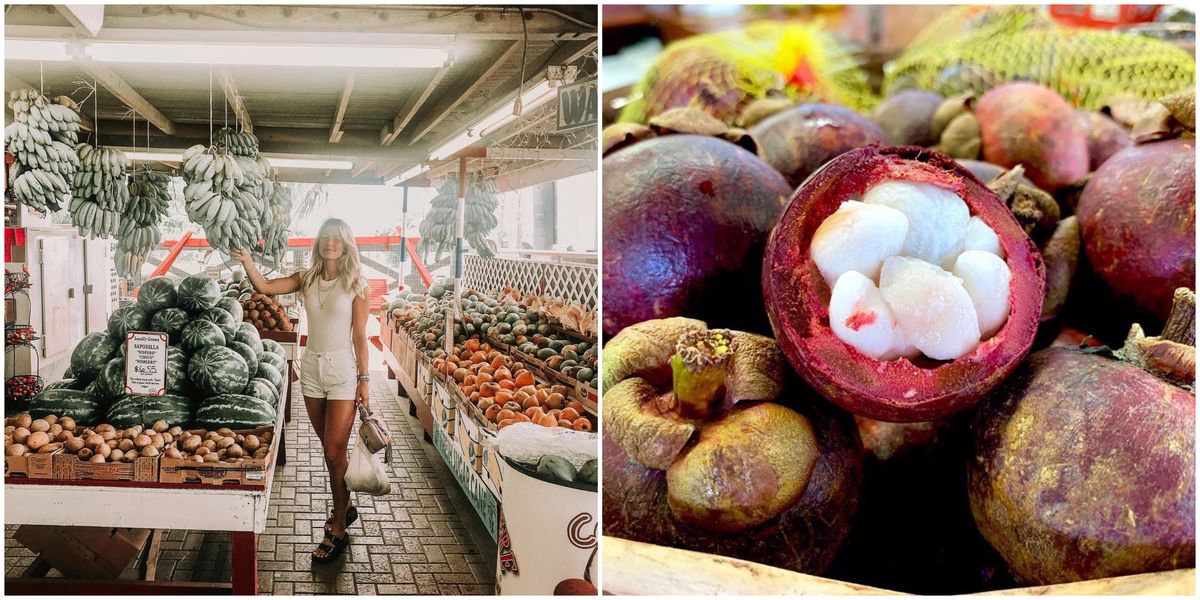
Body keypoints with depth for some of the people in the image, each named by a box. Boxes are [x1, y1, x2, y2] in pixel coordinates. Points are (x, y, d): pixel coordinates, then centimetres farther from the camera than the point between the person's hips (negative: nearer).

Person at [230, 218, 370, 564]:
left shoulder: (355, 283, -7)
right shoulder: (307, 279, 5)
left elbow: (360, 335, -8)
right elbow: (264, 287, -3)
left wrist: (364, 379, -9)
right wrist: (247, 261, -21)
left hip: (342, 368, -5)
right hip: (312, 366, 5)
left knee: (334, 452, -6)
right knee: (330, 450, 15)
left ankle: (338, 531, 4)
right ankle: (344, 508, 34)